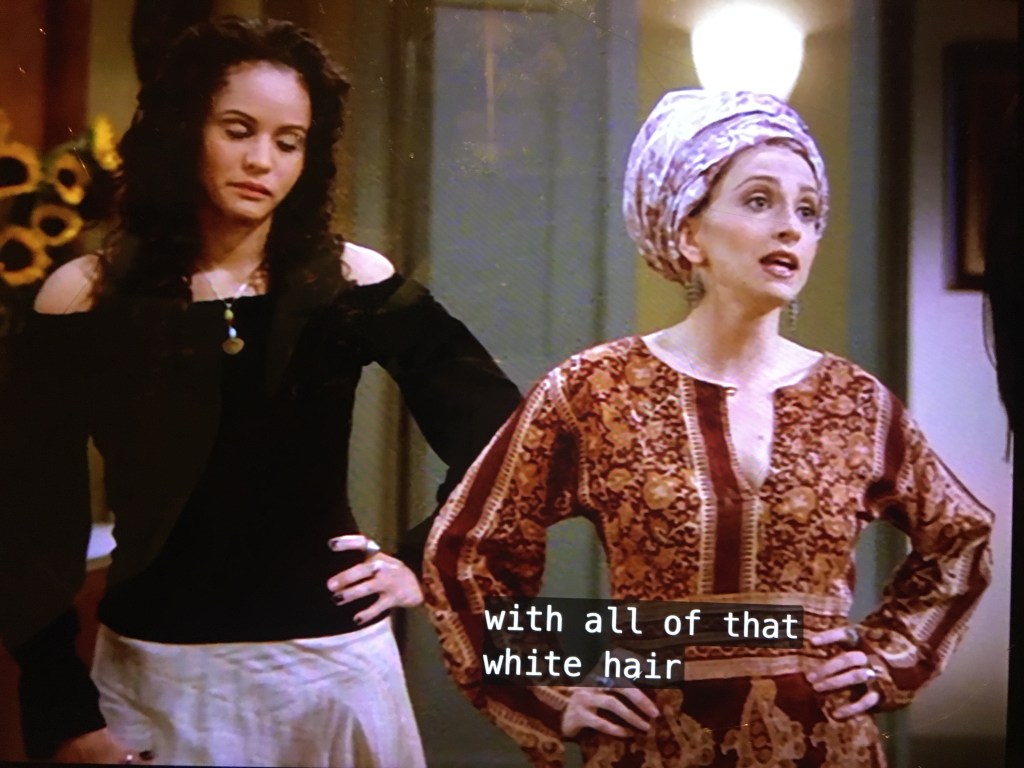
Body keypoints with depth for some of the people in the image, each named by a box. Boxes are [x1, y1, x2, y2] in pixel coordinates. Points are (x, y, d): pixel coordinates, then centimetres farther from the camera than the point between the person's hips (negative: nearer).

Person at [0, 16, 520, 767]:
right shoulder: (86, 296, -7)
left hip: (333, 663, 1)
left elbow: (498, 429, 0)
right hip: (157, 673, 0)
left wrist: (426, 562, -3)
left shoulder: (353, 282, -6)